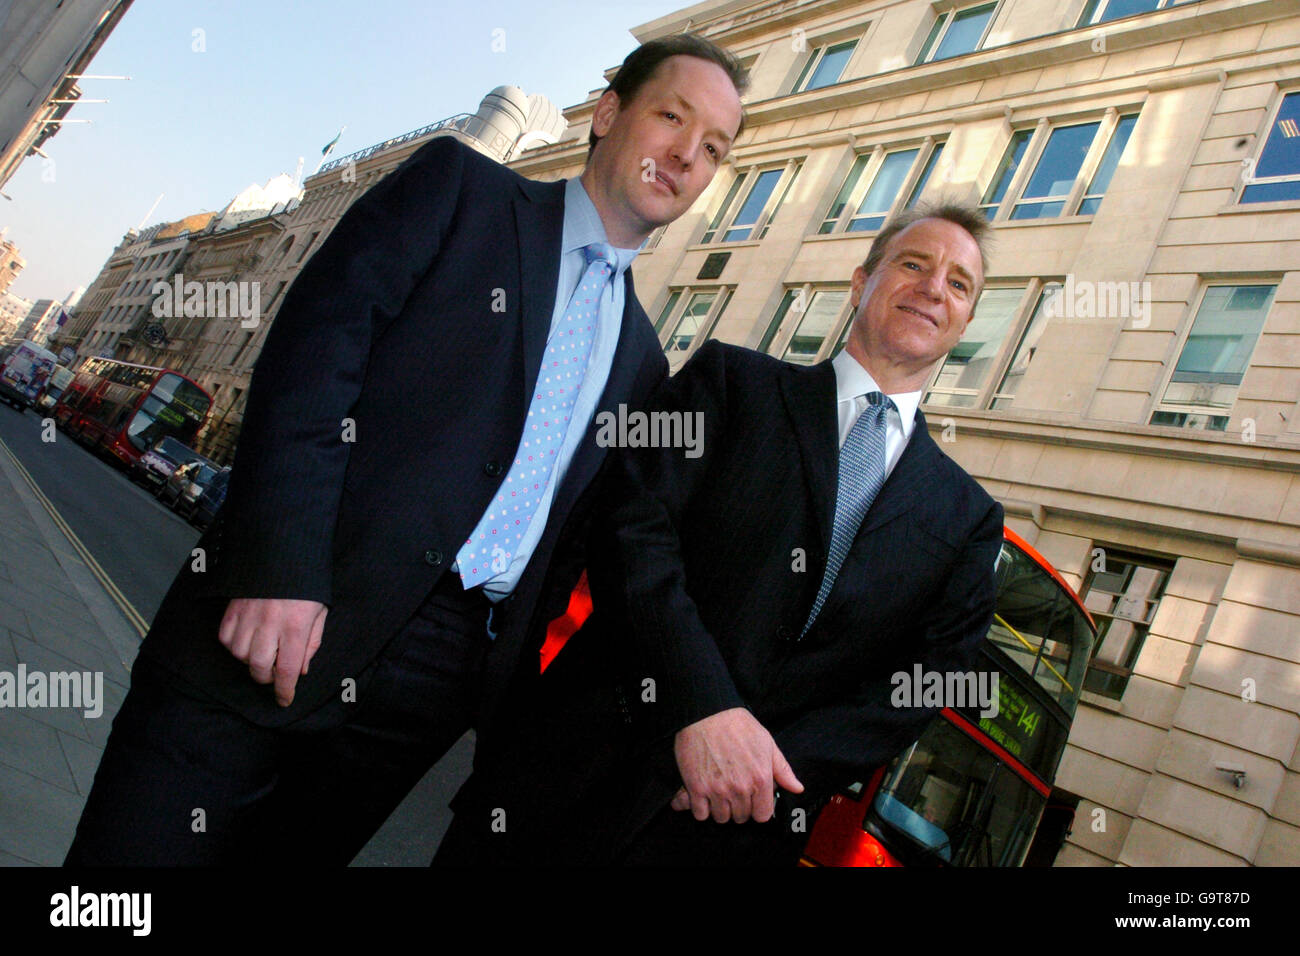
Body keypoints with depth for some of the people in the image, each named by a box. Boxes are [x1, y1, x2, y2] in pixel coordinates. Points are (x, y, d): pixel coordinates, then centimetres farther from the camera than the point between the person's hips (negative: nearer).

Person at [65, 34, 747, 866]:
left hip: (445, 670, 4)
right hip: (288, 612, -3)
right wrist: (279, 569, -17)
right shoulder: (462, 187, 5)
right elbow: (312, 349, -8)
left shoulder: (642, 357, 17)